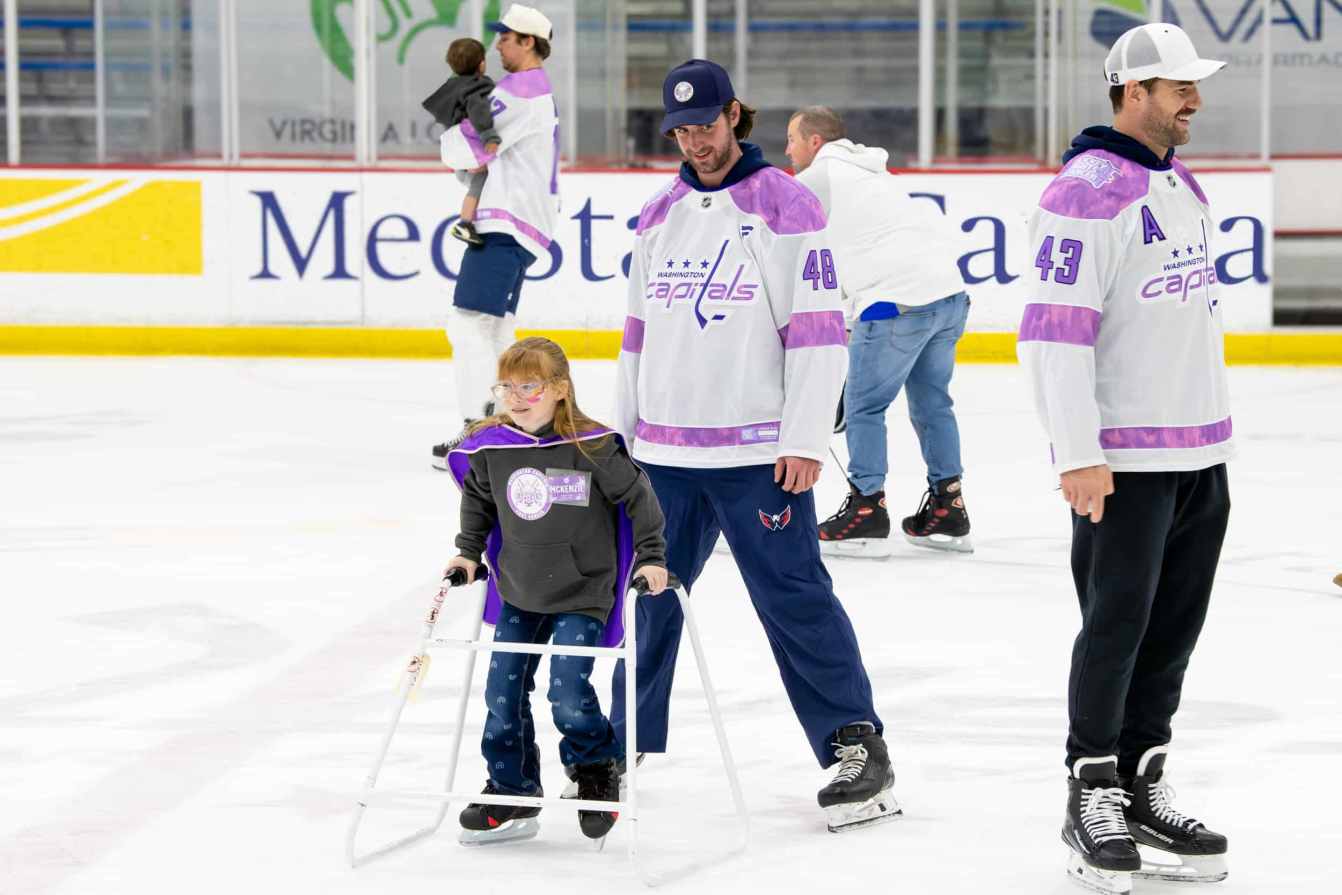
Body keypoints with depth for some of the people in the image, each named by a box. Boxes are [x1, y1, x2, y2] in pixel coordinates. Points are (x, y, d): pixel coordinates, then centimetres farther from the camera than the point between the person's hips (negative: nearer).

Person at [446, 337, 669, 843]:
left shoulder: (593, 447, -19)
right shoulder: (492, 446, -6)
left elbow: (636, 495, -8)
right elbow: (478, 497, 15)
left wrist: (651, 556, -8)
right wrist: (468, 552, 11)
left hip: (581, 595, -5)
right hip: (519, 593, 5)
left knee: (568, 698, -13)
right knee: (502, 695, 6)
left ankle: (597, 770, 15)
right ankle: (511, 790, 23)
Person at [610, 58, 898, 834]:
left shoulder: (785, 205, -6)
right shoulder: (659, 216, 13)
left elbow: (819, 328, -10)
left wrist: (806, 441, -15)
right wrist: (621, 434, 19)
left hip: (758, 450, -6)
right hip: (665, 450, 6)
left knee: (794, 597, -8)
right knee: (650, 594, 12)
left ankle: (858, 750, -3)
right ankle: (627, 741, 26)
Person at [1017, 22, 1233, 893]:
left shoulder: (1185, 187, 16)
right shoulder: (1088, 193, -14)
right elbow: (1055, 330, -18)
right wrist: (1079, 453, -21)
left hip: (1200, 453, 8)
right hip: (1124, 457, -8)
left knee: (1174, 629, 10)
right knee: (1117, 625, -4)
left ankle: (1143, 789, 18)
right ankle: (1093, 803, 5)